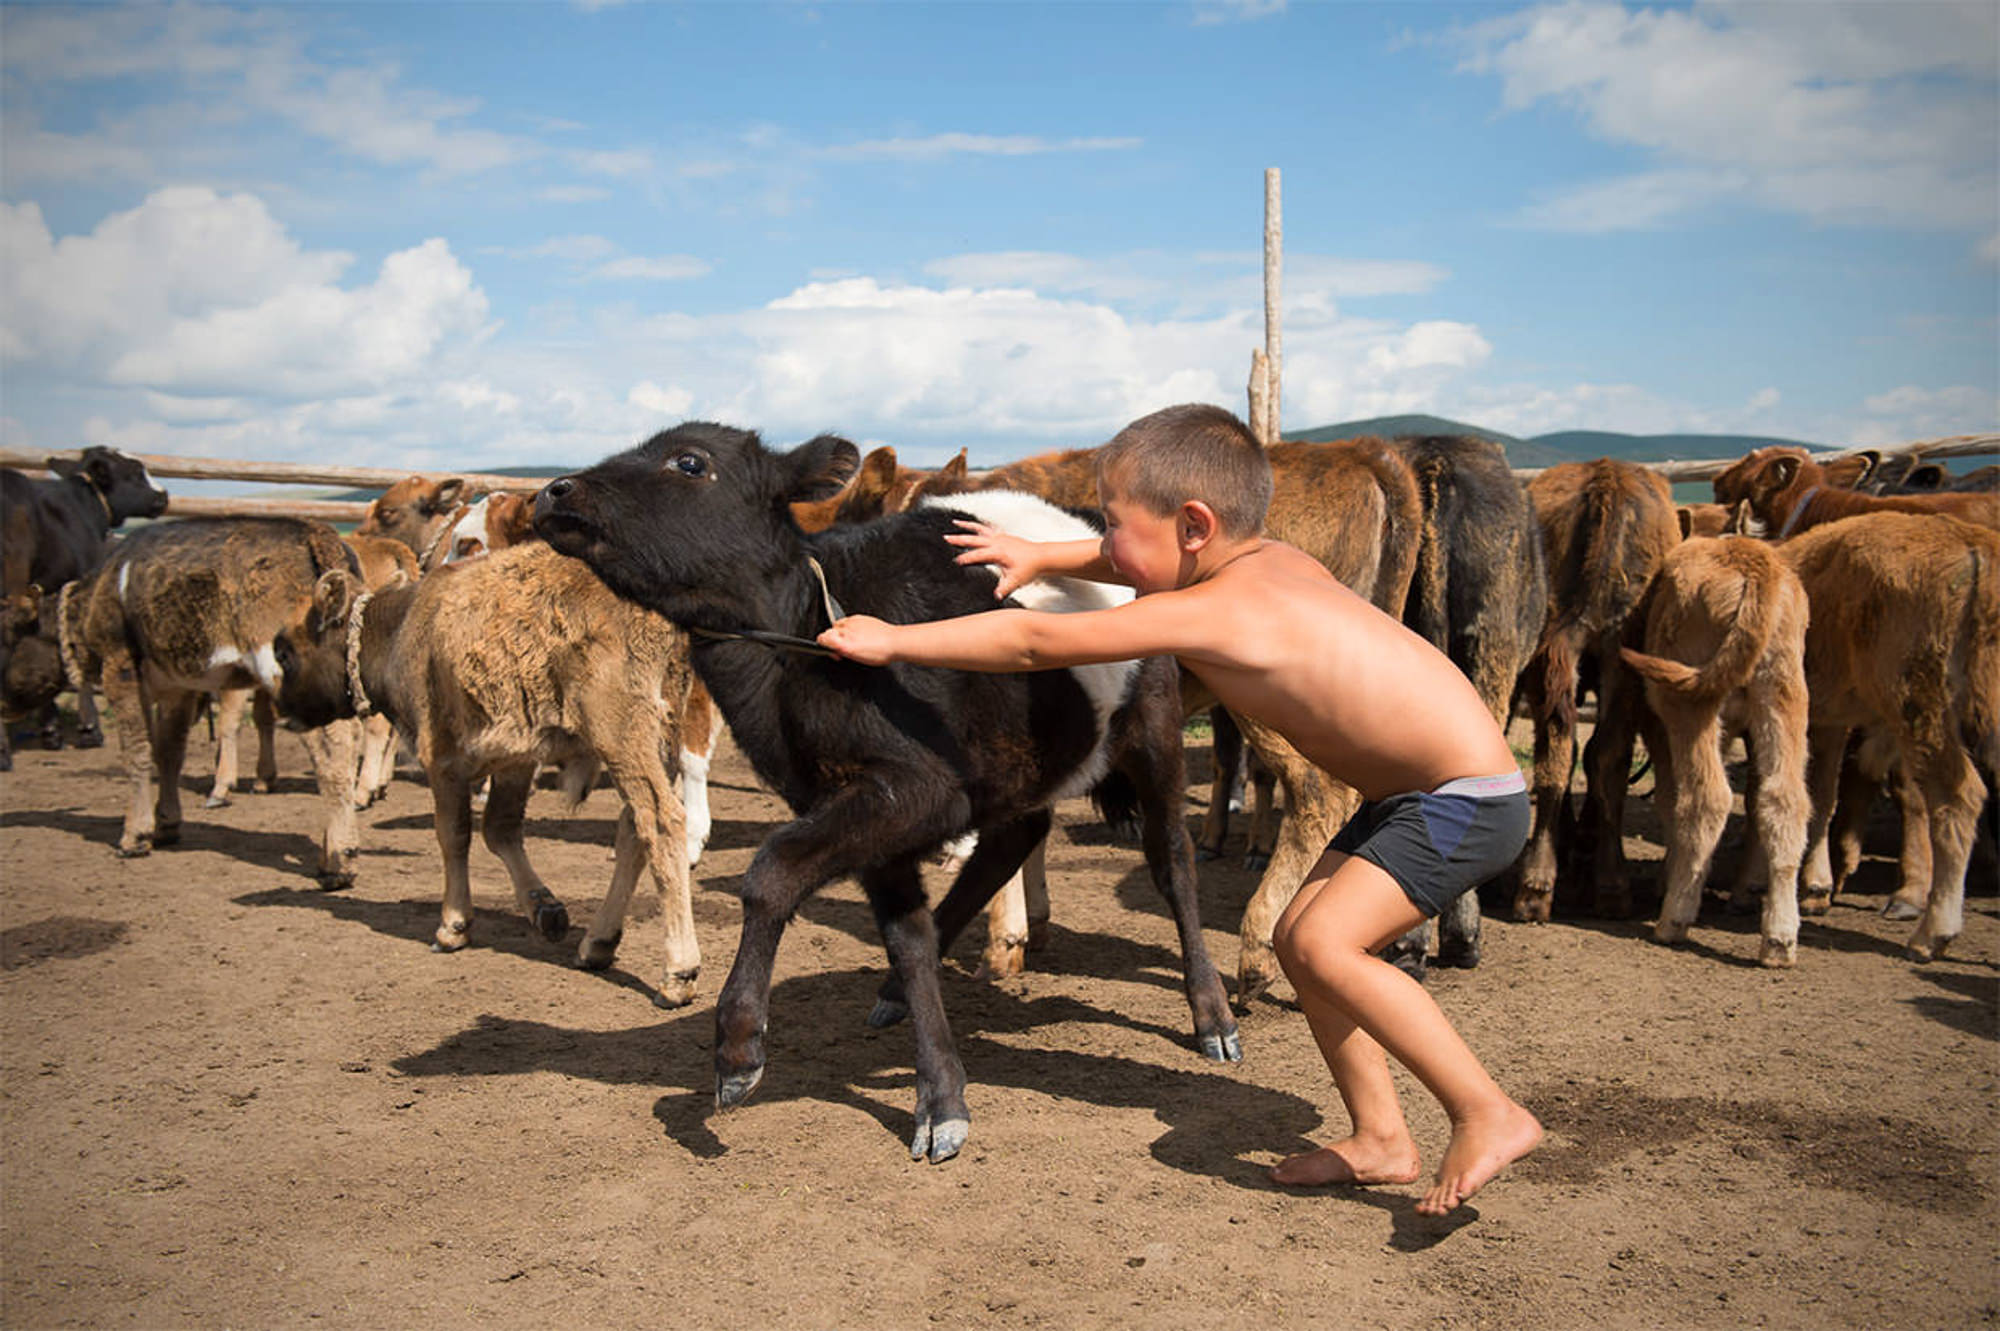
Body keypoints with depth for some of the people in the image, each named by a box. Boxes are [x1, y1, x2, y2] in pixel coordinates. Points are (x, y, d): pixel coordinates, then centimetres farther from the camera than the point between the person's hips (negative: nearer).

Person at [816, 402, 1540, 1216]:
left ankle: (1489, 1116, -9)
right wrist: (1039, 558, 18)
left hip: (1468, 796, -10)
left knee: (1328, 944, -21)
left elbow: (1033, 645, -21)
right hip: (1408, 795, 10)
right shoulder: (1267, 557, 4)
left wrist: (893, 641, -13)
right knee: (1297, 940, 10)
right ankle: (1380, 1139, 18)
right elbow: (1145, 567, 25)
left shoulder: (1209, 613, -23)